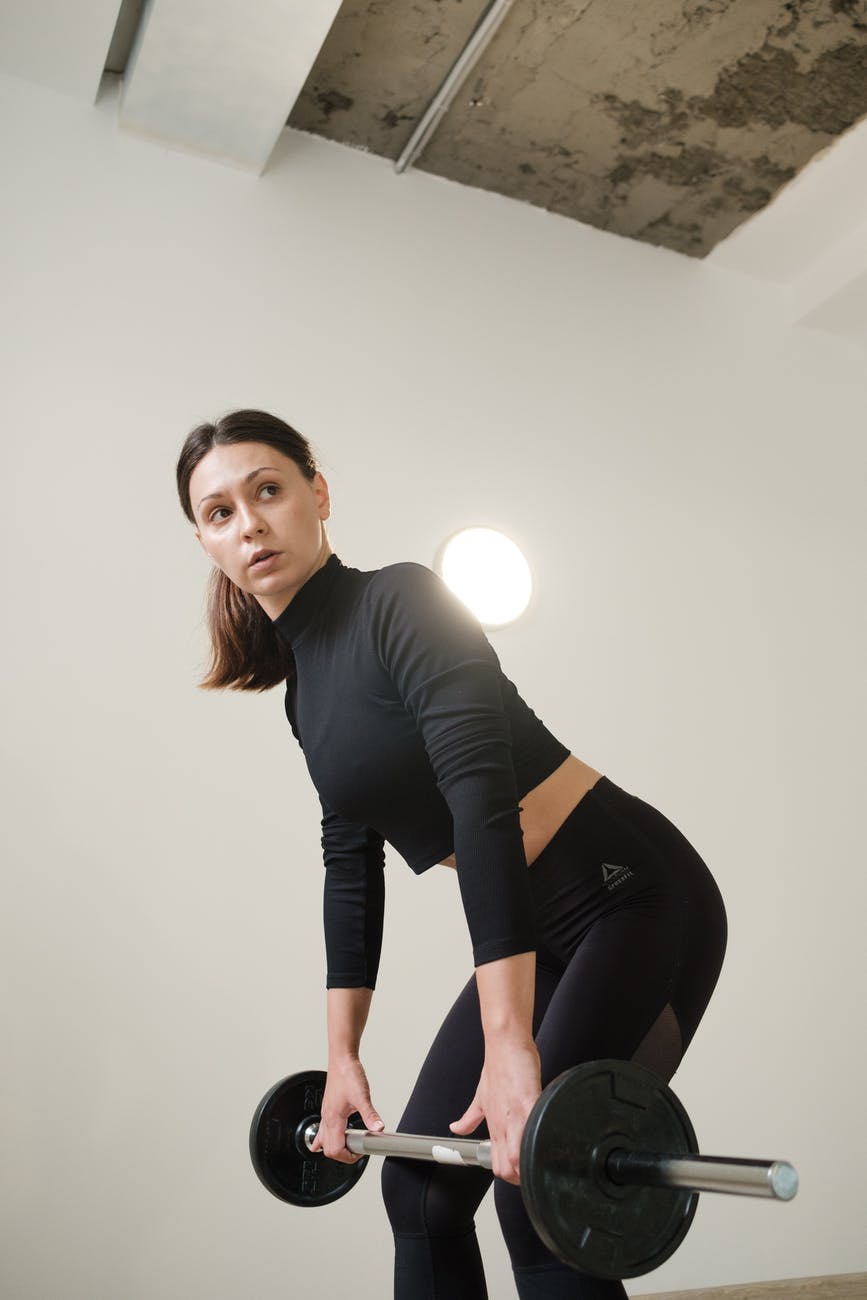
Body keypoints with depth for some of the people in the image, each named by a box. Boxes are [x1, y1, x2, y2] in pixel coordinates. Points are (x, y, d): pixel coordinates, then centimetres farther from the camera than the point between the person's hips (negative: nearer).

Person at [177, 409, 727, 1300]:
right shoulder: (304, 685, 7)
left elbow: (484, 801, -27)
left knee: (536, 1188, -11)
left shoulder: (404, 603, -16)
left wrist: (511, 1047, -32)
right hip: (540, 928, 8)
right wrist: (342, 1055, 12)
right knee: (420, 1185, 11)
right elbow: (352, 868, 11)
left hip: (637, 897, -8)